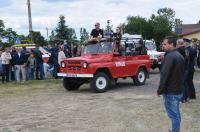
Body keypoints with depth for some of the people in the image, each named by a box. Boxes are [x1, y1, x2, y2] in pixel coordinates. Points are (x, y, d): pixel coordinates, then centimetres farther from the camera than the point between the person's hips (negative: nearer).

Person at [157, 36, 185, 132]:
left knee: (173, 114, -3)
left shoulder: (170, 56, -17)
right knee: (176, 114, 15)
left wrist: (160, 90, -15)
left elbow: (164, 75, -21)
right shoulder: (180, 56, 13)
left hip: (170, 91, -9)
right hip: (178, 90, 9)